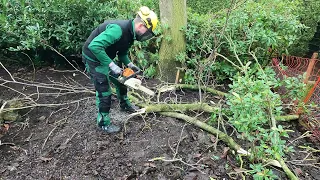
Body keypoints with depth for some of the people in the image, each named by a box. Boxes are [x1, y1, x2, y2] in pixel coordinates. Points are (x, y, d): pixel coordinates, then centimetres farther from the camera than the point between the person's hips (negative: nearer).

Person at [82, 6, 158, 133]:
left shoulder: (130, 33, -2)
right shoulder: (118, 29, -33)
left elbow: (122, 53, 10)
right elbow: (94, 46, -40)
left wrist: (130, 65, -6)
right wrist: (112, 65, -37)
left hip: (106, 58, 9)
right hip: (94, 58, -9)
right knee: (104, 91, -5)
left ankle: (125, 104, 43)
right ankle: (103, 123, 13)